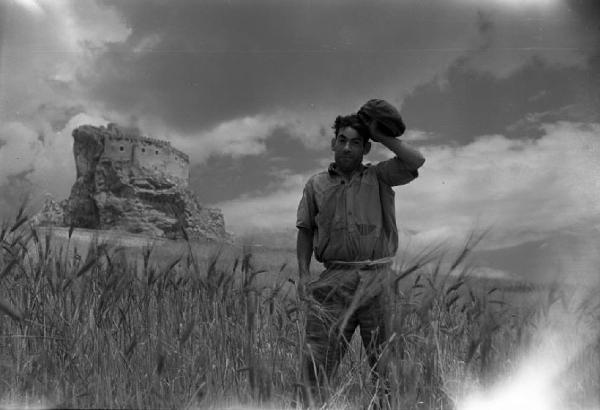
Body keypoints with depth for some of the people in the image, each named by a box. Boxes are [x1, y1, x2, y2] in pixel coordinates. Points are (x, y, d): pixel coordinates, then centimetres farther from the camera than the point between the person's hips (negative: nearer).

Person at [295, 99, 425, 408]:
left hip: (379, 279, 0)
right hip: (336, 282, 1)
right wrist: (303, 274, 3)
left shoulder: (378, 177, 7)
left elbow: (415, 160, -8)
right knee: (316, 361, -5)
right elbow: (305, 231, 14)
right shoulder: (316, 185, 12)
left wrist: (382, 136, 2)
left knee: (385, 364, 6)